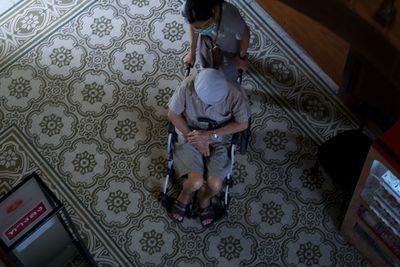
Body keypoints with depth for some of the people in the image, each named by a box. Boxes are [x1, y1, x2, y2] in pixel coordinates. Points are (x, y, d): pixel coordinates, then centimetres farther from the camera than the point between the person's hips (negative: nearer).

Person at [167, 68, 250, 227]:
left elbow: (242, 124, -12)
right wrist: (195, 139, -16)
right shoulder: (187, 86, -27)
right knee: (196, 182, -20)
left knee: (215, 185, -17)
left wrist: (211, 135, -20)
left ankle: (204, 198, 21)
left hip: (219, 140, 1)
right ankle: (186, 195, 18)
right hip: (190, 136, 0)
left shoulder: (235, 92, -26)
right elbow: (173, 114, -11)